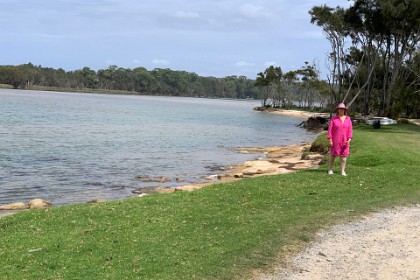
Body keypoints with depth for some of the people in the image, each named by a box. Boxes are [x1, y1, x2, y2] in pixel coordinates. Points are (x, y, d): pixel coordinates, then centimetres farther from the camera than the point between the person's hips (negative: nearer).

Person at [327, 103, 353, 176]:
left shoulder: (348, 119, 3)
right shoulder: (333, 119, -4)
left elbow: (350, 130, 1)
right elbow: (330, 129, -6)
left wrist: (349, 140, -10)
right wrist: (330, 140, -12)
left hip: (344, 141, 2)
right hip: (335, 140, -2)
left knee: (344, 155, 2)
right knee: (333, 154, 4)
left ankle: (343, 171, 7)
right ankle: (330, 169, 18)